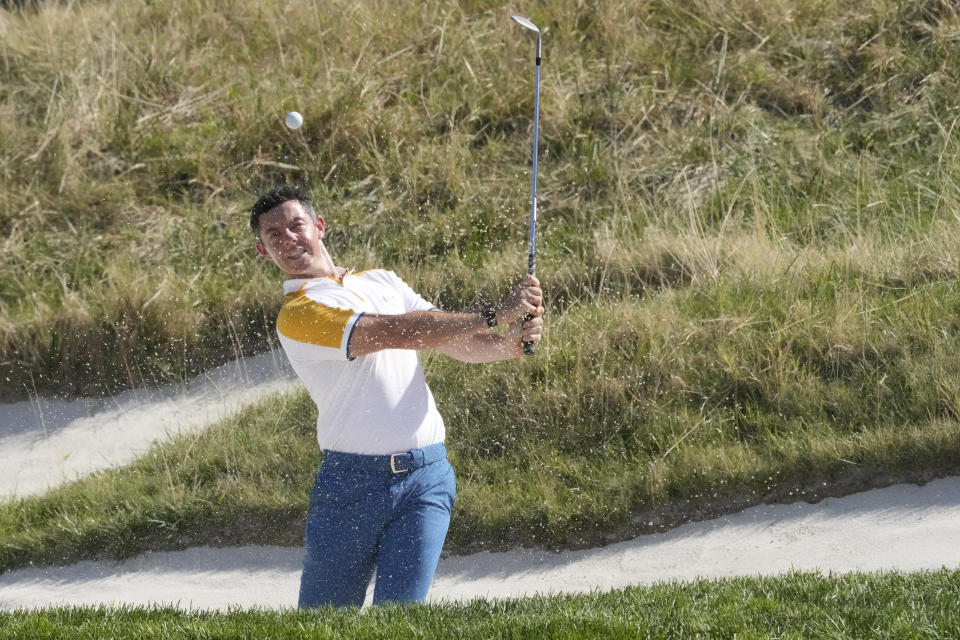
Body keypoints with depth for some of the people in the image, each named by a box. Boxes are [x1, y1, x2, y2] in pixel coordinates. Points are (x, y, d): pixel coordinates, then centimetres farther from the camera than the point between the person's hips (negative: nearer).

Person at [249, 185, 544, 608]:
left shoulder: (381, 282, 16)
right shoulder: (297, 313, -6)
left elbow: (457, 343, 15)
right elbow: (396, 333, -16)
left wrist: (512, 343, -8)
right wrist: (494, 315, -17)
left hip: (426, 475, 3)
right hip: (351, 481, -3)